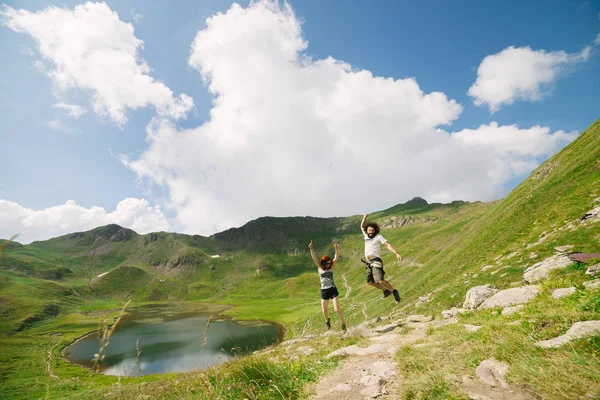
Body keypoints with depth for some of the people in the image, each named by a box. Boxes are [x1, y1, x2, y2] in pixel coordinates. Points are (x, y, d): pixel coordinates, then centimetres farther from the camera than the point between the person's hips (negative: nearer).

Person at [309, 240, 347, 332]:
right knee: (324, 310, 11)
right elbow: (314, 258, -14)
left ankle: (343, 323, 16)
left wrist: (337, 249, -34)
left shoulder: (332, 267, -2)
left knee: (337, 309, -9)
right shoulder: (320, 267, -1)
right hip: (324, 291, 1)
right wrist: (311, 249, -30)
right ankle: (327, 320, 46)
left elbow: (336, 258, -17)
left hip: (333, 289, -1)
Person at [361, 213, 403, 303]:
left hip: (376, 262, -7)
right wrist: (364, 218, 13)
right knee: (370, 281, 14)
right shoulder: (366, 236, 16)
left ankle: (394, 291, 5)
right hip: (369, 263, 7)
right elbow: (362, 227, 28)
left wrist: (396, 253, -19)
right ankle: (386, 291, 31)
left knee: (380, 281, -19)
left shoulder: (378, 237, 1)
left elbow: (388, 245, -6)